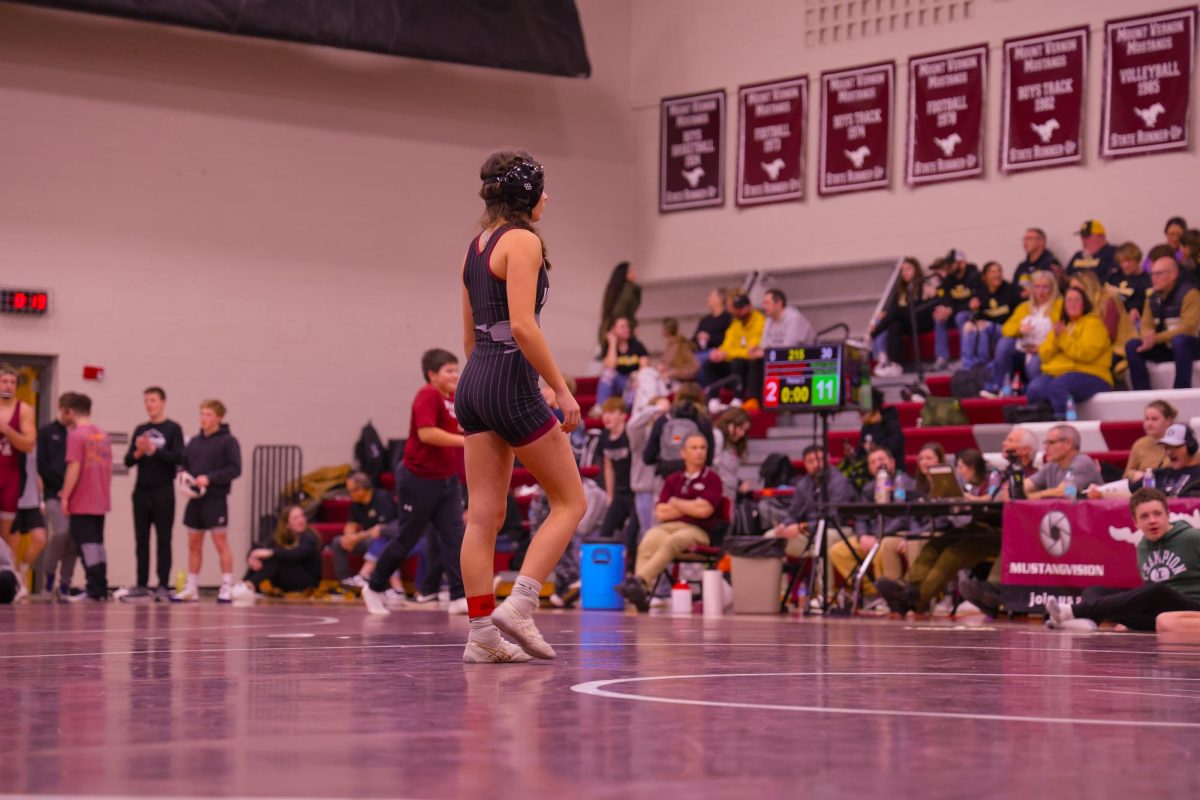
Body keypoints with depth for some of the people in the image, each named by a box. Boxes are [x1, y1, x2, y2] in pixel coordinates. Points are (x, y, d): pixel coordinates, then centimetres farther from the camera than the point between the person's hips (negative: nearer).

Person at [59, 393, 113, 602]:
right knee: (97, 544, 14)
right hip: (101, 502, 7)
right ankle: (101, 590, 14)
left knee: (87, 545, -3)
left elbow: (74, 469, -17)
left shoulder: (76, 435, -12)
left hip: (82, 503, -7)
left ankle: (95, 590, -7)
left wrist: (65, 496, -11)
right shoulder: (103, 435, 9)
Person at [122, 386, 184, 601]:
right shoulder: (140, 430, 13)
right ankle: (142, 585, 10)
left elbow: (178, 457, -11)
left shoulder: (173, 429, 0)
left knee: (163, 540, -2)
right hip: (141, 492, 4)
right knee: (141, 540, 6)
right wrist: (138, 452, -11)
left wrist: (153, 450, -15)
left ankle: (163, 586, -2)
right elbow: (128, 461, 9)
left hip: (163, 492, -4)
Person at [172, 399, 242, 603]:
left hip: (216, 500, -6)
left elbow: (235, 469, -11)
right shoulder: (194, 442, 14)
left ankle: (227, 588, -2)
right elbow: (184, 464, 19)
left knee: (221, 542, -5)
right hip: (195, 500, 6)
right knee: (194, 544, 9)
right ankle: (191, 588, 15)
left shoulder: (228, 441, -4)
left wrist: (209, 478, -19)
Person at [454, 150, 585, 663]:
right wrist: (561, 390, -16)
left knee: (484, 515, 5)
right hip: (512, 381, -8)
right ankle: (518, 607, -8)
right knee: (570, 502, 2)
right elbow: (522, 325, -19)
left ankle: (482, 633, 3)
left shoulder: (476, 246, 16)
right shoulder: (522, 241, -9)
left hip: (474, 383, 8)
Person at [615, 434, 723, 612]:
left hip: (697, 531, -3)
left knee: (671, 542, -37)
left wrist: (676, 503, 6)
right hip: (668, 527, 3)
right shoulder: (672, 480, 20)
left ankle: (639, 581, -52)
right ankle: (641, 592, -49)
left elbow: (704, 510, -6)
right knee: (647, 544, -32)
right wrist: (691, 507, 2)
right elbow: (660, 512, 10)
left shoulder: (712, 479, 9)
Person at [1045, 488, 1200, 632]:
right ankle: (1088, 619, -44)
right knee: (1093, 591, -5)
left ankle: (1072, 612, -43)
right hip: (1156, 616, 6)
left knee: (1158, 592, -37)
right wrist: (1128, 620, 12)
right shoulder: (1142, 547, 13)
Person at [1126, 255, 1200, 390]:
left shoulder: (1189, 293, -15)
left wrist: (1156, 338, -27)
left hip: (1189, 346, -6)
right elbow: (1146, 325, 4)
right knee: (1132, 346, -14)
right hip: (1164, 347, 6)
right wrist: (1149, 337, -22)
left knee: (1179, 340, -39)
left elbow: (1188, 328, -23)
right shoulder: (1152, 297, 5)